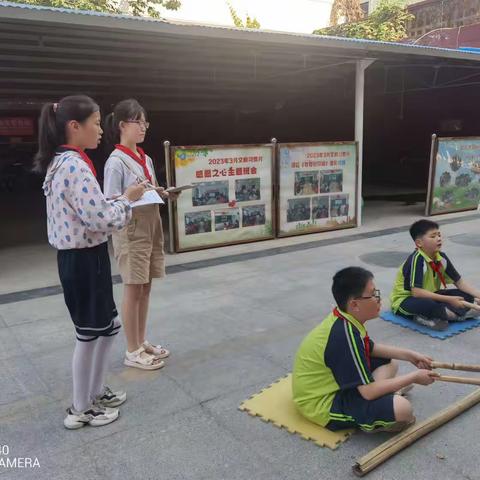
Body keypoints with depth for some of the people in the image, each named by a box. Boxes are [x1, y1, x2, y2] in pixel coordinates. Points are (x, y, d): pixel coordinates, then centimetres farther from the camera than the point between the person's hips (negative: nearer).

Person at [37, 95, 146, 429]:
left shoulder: (61, 162, 11)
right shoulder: (76, 166, -21)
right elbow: (101, 220, -25)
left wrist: (118, 202, 6)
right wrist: (127, 199, -9)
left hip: (79, 257, 10)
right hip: (84, 260, -10)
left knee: (109, 325, 21)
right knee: (90, 334, 6)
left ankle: (96, 392, 38)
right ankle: (81, 409, 26)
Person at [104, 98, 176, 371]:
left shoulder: (146, 159, 11)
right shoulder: (116, 162, -13)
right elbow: (110, 204, -15)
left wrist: (161, 194, -2)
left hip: (151, 227, 8)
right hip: (131, 232, -8)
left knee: (146, 287, 13)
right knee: (134, 290, 1)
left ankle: (142, 342, 27)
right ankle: (133, 352, 14)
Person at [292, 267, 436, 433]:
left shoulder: (345, 320, -3)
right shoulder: (345, 335, -31)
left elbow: (370, 348, 18)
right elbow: (369, 392, -29)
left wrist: (409, 355, 10)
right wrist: (413, 377, -16)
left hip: (331, 384, 10)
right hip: (324, 405, -10)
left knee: (389, 363, 20)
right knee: (402, 408, -28)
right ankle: (369, 423, -3)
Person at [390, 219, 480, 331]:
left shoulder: (441, 257, -3)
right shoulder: (417, 259, -25)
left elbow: (459, 282, 5)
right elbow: (416, 292, -33)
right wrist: (448, 299, -33)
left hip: (429, 296, 9)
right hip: (405, 300, -9)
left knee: (467, 296, -3)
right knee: (429, 305, -40)